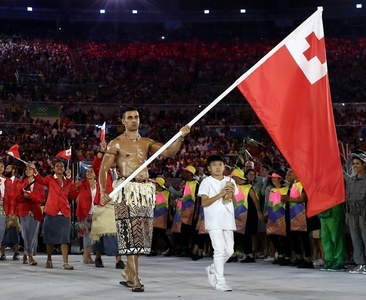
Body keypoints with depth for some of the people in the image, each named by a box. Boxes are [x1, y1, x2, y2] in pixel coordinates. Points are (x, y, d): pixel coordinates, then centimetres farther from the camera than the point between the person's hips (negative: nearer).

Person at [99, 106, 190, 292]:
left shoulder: (147, 142, 15)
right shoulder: (116, 144, 2)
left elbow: (169, 152, 3)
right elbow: (104, 169, -1)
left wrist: (181, 137, -14)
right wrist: (103, 191, -14)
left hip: (145, 190, 5)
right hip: (127, 190, -5)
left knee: (141, 234, 9)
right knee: (130, 233, -11)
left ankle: (128, 273, 23)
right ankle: (135, 279, -13)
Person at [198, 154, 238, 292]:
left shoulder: (230, 181, 13)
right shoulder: (207, 182, -1)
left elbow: (234, 202, 17)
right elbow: (204, 202, -9)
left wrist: (232, 193, -5)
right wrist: (220, 194, -17)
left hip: (228, 220, 6)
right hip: (214, 221, -5)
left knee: (229, 251, 7)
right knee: (220, 250, -11)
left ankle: (212, 269, 30)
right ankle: (220, 282, -7)